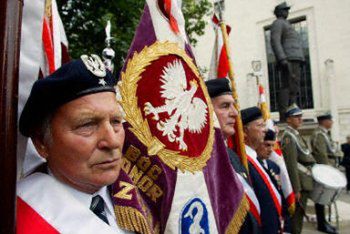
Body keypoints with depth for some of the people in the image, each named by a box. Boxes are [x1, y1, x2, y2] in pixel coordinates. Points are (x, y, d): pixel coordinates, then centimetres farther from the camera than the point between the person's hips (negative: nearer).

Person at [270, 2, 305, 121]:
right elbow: (275, 42, -13)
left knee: (293, 88, 4)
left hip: (295, 60, 10)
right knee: (288, 87, -17)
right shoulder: (277, 23, 2)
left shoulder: (285, 24, 33)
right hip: (289, 59, -10)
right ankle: (284, 116, -22)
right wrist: (282, 59, -25)